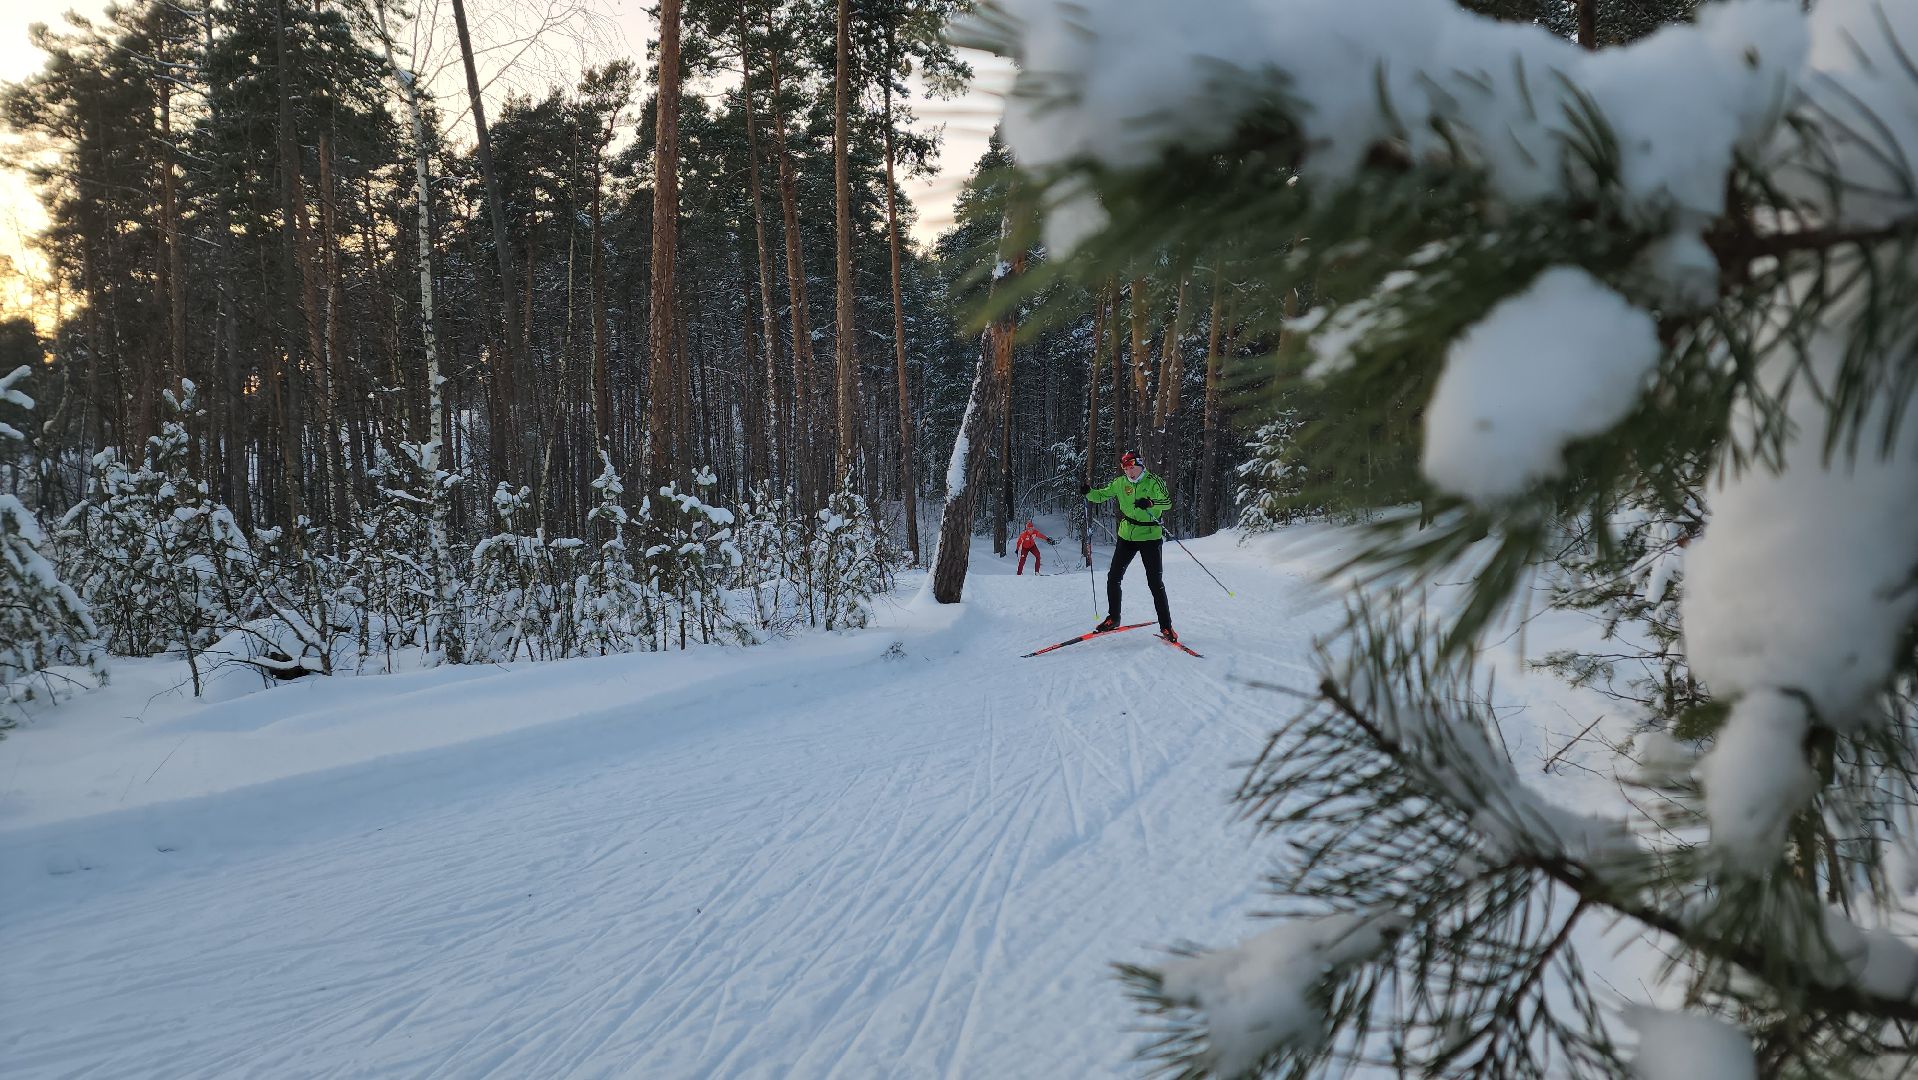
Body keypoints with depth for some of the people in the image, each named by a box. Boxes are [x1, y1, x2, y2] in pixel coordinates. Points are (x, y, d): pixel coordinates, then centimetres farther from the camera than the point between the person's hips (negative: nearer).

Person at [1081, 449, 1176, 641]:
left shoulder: (1153, 482, -11)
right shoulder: (1120, 483, 3)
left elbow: (1167, 502, -23)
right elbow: (1102, 495, 10)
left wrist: (1150, 503, -42)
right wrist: (1088, 492, -11)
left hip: (1150, 537, -5)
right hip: (1126, 537, 5)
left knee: (1156, 583, -6)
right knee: (1113, 577, 3)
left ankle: (1166, 626, 2)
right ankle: (1113, 618, 20)